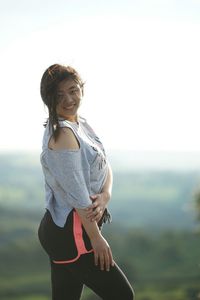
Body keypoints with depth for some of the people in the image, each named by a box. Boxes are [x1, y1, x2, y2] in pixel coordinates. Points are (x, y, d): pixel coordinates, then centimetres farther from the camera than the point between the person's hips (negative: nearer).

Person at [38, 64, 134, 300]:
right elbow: (76, 192, -20)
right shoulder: (63, 133, -18)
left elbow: (105, 166, 9)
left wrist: (105, 195, -12)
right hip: (70, 233, -9)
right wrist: (96, 237, -17)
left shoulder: (82, 125, 11)